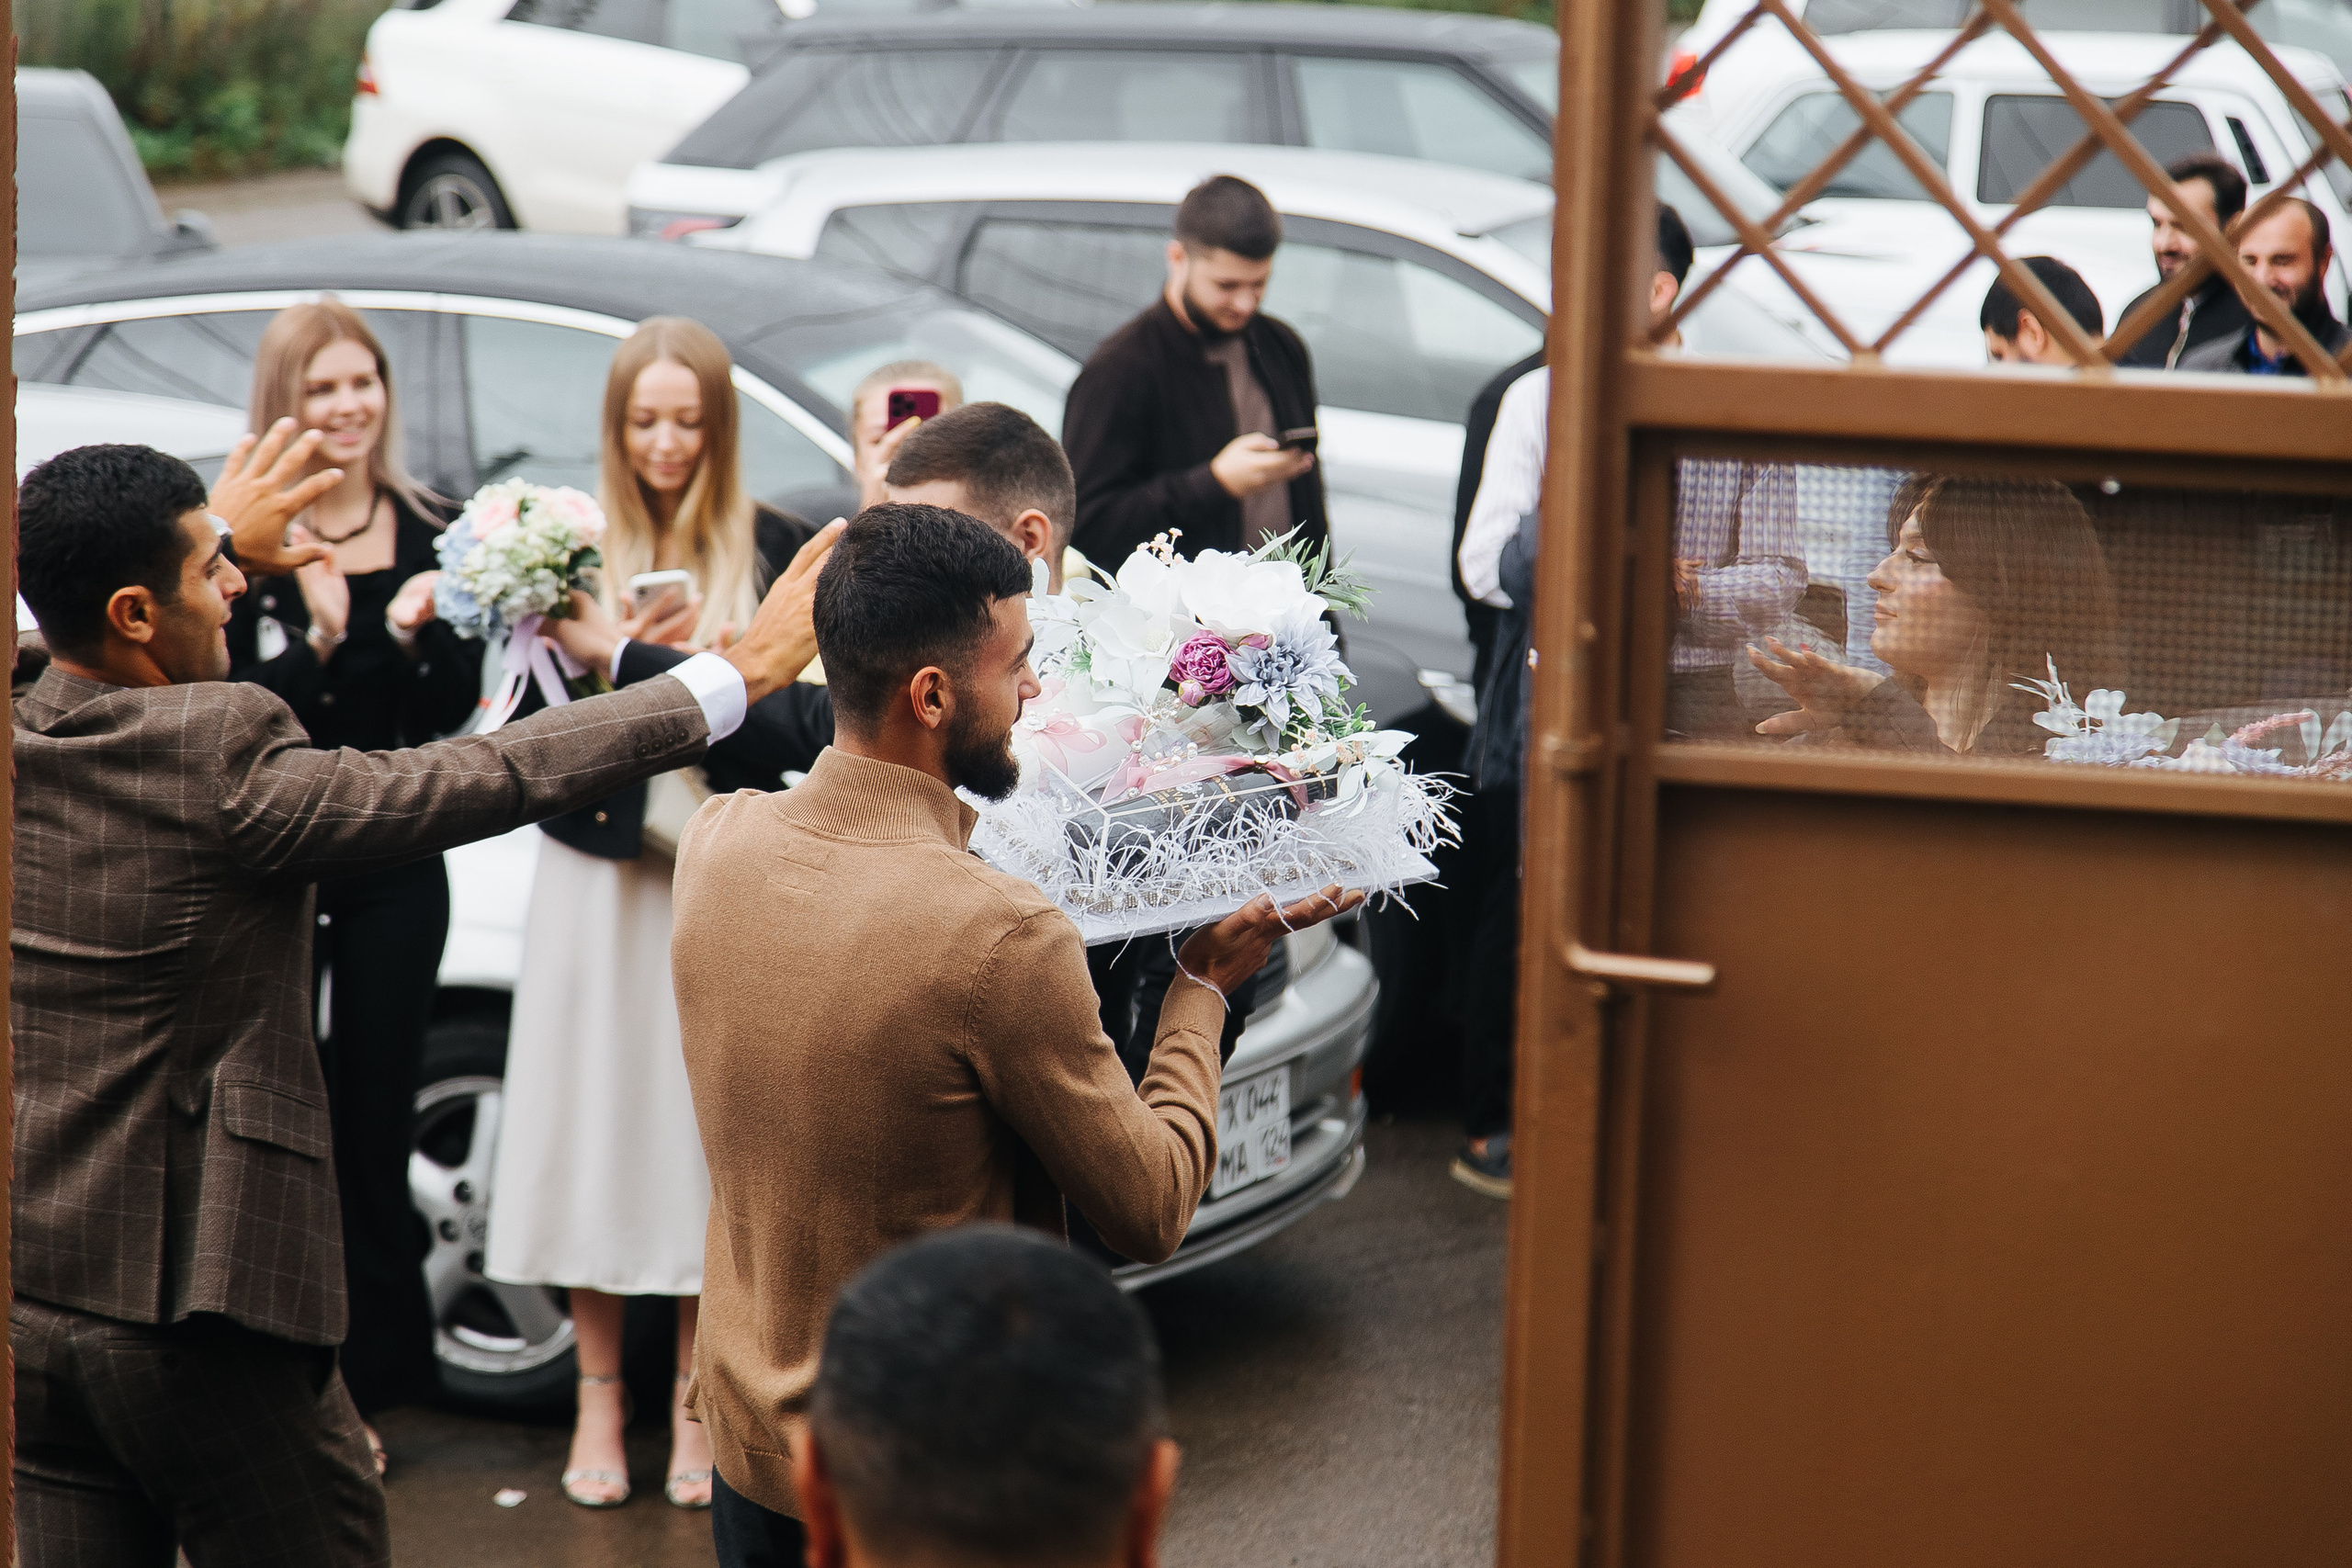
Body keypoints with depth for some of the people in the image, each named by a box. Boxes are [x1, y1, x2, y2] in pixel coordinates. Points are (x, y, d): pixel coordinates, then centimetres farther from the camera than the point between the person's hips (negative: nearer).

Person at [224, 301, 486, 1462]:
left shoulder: (428, 534, 5)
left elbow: (453, 709, 2)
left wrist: (416, 635, -17)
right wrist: (315, 643, -27)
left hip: (394, 861, 3)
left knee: (375, 1116, 8)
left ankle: (369, 1378, 16)